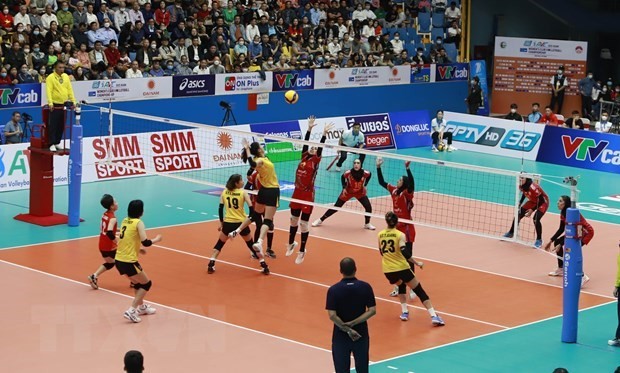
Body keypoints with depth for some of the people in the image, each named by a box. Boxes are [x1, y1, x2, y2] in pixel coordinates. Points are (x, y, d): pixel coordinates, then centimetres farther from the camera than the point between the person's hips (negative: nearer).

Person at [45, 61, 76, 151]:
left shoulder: (66, 77, 11)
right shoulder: (50, 78, -7)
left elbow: (70, 89, 13)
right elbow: (49, 91, -14)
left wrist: (73, 101, 6)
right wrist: (50, 103, -24)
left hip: (64, 105, 6)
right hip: (55, 105, -6)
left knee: (61, 126, 10)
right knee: (53, 125, -4)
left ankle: (57, 142, 21)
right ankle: (52, 144, -1)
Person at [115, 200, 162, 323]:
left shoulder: (125, 221, 10)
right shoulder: (138, 223, -12)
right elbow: (146, 242, -17)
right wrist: (157, 239, 2)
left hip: (118, 260, 7)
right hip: (129, 262, -7)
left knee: (138, 281, 29)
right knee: (147, 284, 9)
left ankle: (141, 307, 43)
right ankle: (131, 311, -1)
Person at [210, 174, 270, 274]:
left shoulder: (224, 192, 4)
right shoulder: (243, 192, -2)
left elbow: (220, 208, 3)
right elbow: (251, 209, -10)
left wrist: (221, 223, 12)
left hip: (228, 223, 1)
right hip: (241, 224, -1)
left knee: (219, 244, 20)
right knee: (251, 245, 16)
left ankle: (211, 265, 6)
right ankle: (264, 266, 14)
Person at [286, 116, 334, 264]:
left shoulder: (315, 161, -5)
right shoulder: (304, 157, 7)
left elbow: (321, 147, -16)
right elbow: (305, 142, 4)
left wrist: (324, 134, -25)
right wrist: (309, 128, 0)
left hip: (308, 194, -5)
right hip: (297, 193, 5)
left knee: (304, 224, 0)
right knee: (294, 220, 17)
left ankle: (302, 251, 11)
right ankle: (291, 243, 38)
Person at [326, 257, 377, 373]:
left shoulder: (333, 290, -13)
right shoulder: (365, 287, -8)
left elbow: (332, 315, -18)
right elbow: (372, 310, -10)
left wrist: (347, 329, -13)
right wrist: (353, 323, -13)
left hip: (341, 335, -2)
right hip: (361, 334, 2)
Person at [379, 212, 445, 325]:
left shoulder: (380, 235, 5)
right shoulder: (400, 235, -8)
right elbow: (404, 252, -20)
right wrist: (417, 263, -12)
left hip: (388, 270, 4)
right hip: (402, 268, -4)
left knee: (400, 285, 34)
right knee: (420, 291, 2)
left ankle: (404, 312, 21)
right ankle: (434, 316, -10)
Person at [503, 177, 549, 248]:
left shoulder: (533, 187, -37)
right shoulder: (521, 186, -15)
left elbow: (541, 200, -29)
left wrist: (532, 210, -30)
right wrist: (520, 203, -1)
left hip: (543, 202, -7)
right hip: (532, 201, 7)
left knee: (536, 219, -26)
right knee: (518, 215, 2)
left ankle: (539, 240, -6)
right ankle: (511, 233, 24)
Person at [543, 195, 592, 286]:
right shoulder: (563, 213, -1)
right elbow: (561, 229, 9)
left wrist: (560, 245, -29)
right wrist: (551, 241, 8)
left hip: (587, 232, -10)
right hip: (576, 232, 10)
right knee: (557, 242, 12)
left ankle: (582, 277, -24)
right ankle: (561, 270, 26)